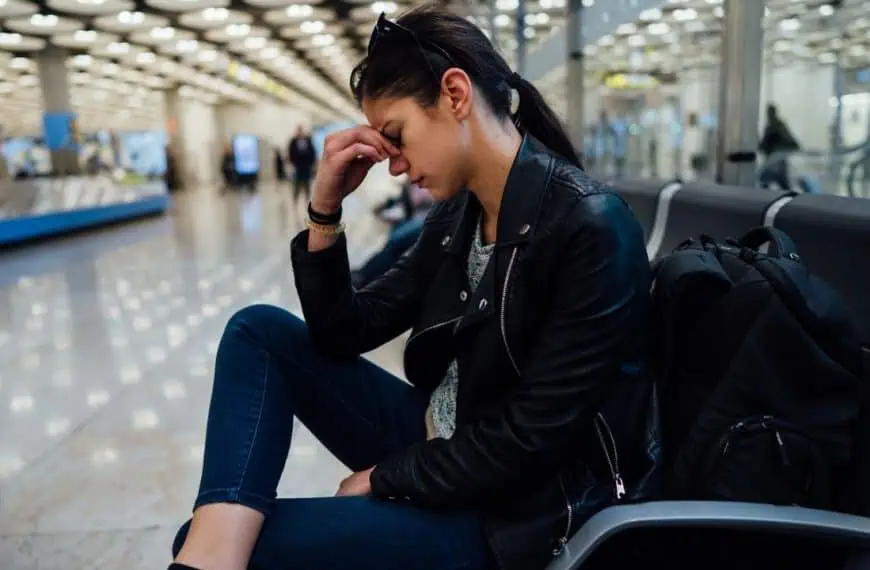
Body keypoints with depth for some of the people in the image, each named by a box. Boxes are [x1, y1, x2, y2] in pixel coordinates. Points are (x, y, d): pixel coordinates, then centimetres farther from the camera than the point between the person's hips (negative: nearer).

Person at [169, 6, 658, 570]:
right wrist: (326, 206, -10)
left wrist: (385, 478, -12)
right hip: (435, 445, 8)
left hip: (513, 509, -8)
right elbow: (342, 334, 3)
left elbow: (534, 435, -22)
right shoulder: (457, 212, 1)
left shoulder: (590, 226, -22)